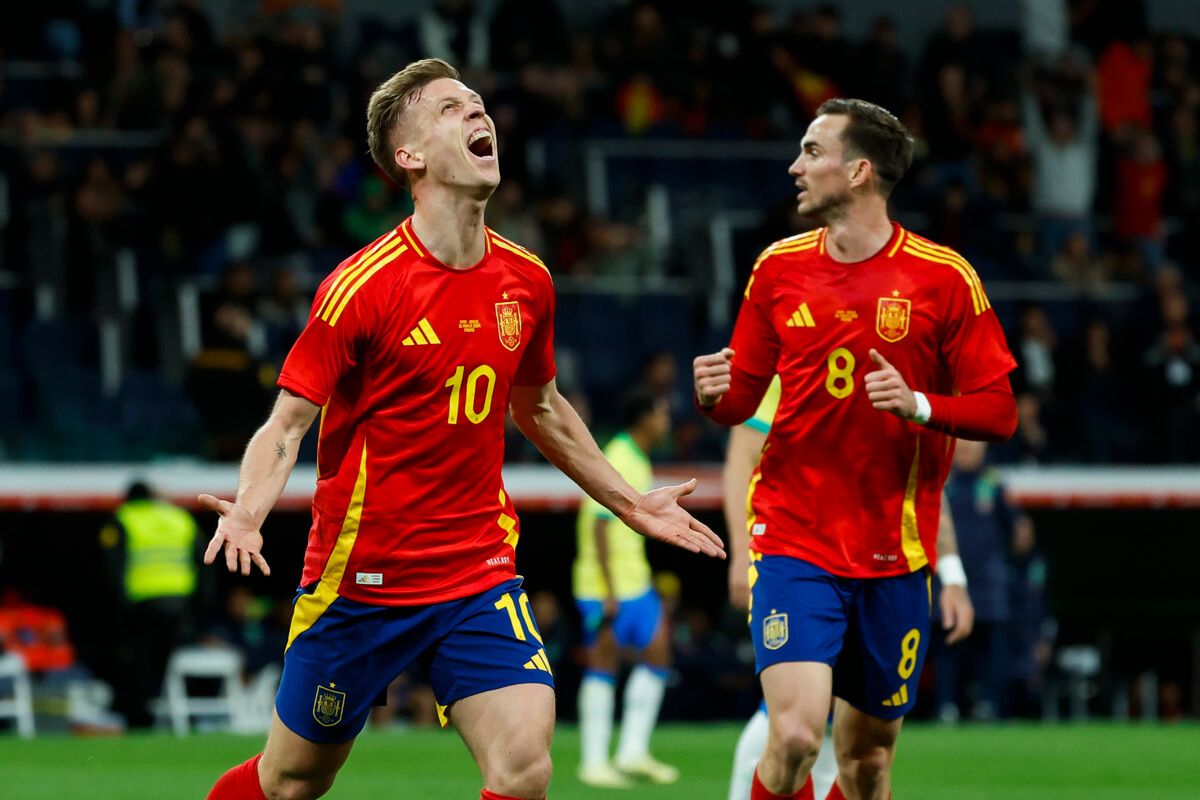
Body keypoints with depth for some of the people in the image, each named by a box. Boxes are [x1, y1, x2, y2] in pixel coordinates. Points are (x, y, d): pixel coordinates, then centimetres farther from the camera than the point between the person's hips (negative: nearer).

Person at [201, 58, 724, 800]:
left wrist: (631, 504, 24)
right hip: (362, 576, -3)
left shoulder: (526, 280, 1)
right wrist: (248, 509, -34)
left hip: (480, 569, 3)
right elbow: (286, 426, -14)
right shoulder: (363, 287, -15)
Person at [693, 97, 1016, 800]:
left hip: (896, 556, 0)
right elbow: (742, 397, 13)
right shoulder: (779, 268, 4)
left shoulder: (944, 279, -4)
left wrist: (919, 405, -20)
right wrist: (715, 395, -10)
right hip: (794, 539, 0)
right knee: (796, 736, -19)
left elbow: (999, 412, -3)